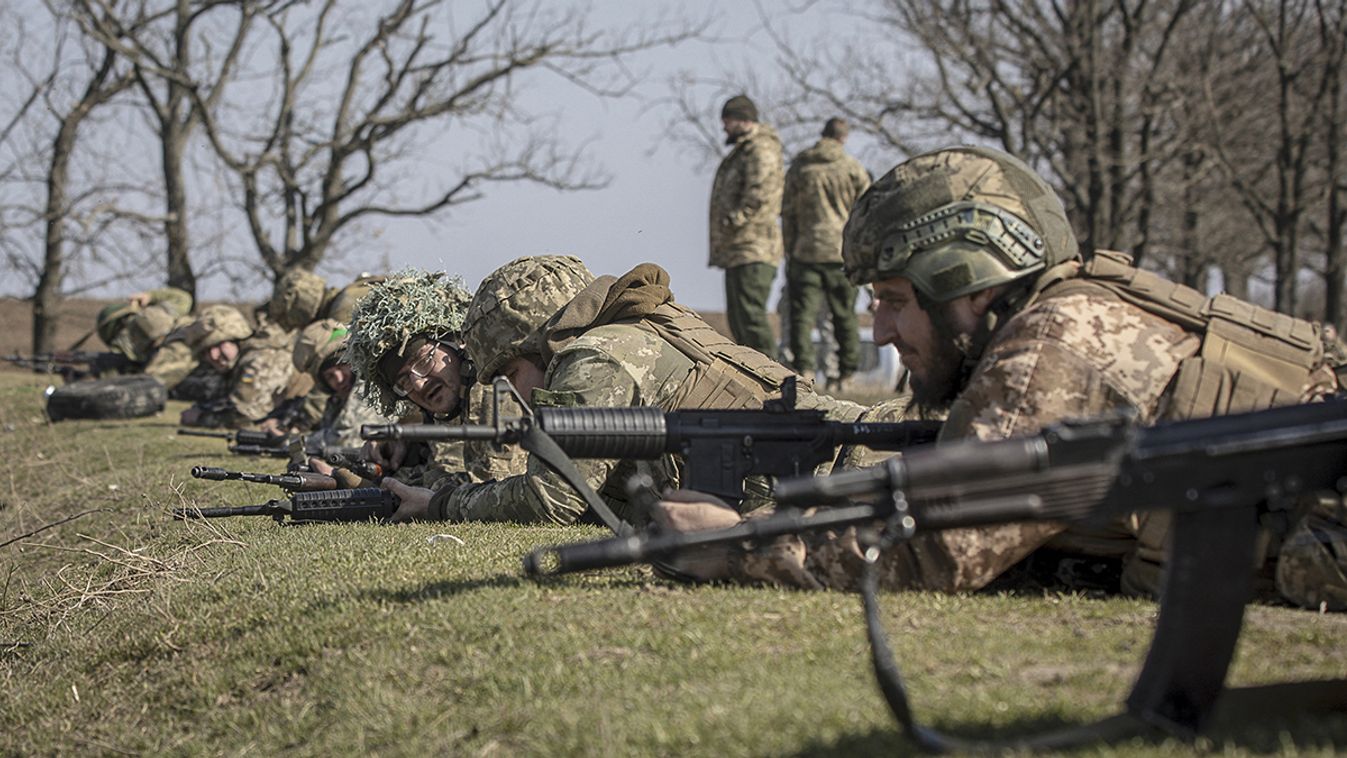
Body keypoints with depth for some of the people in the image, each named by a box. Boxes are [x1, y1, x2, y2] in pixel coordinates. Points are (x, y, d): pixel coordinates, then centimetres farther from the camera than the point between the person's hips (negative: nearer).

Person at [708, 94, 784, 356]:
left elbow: (758, 195, -23)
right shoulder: (743, 150, 23)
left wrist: (731, 221, -23)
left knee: (750, 314, -13)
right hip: (738, 250, 11)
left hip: (752, 250, -11)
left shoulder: (761, 149, -10)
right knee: (738, 316, 14)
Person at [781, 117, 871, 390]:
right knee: (845, 316, 8)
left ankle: (803, 368, -9)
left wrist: (789, 251, 15)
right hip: (843, 252, 0)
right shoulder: (853, 168, 0)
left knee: (802, 312, 1)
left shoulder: (799, 168, 6)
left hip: (806, 252, 0)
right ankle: (847, 371, 10)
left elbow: (788, 214, 9)